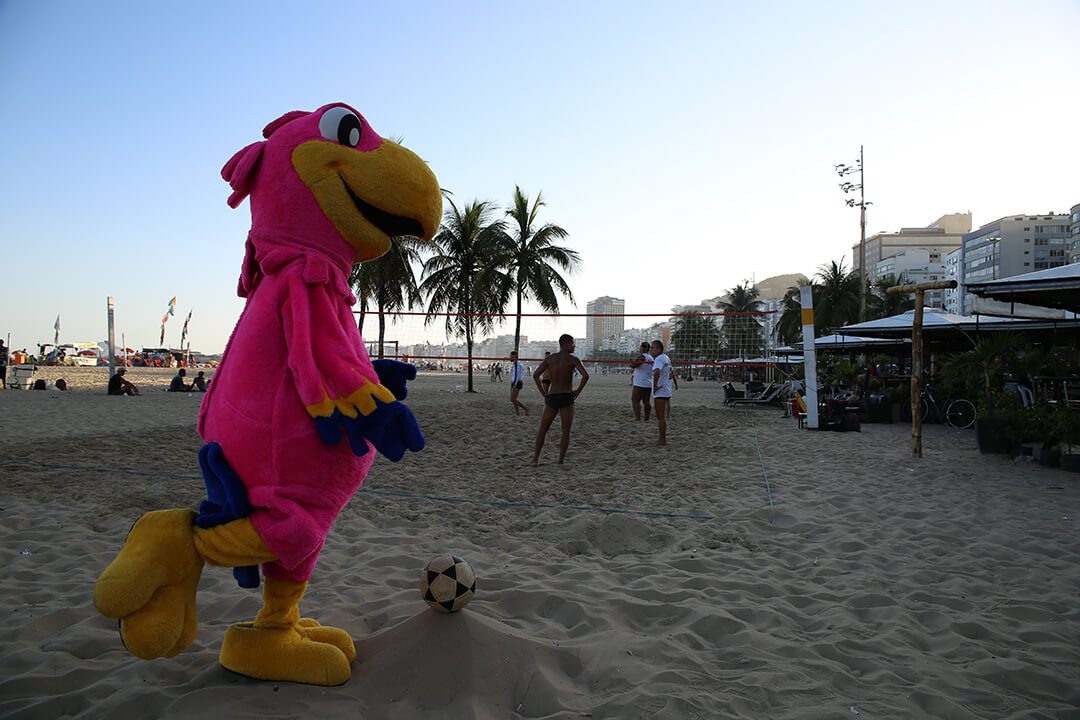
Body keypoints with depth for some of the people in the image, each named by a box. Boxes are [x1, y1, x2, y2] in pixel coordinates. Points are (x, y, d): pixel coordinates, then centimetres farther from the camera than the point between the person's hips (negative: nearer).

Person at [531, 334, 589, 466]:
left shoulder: (549, 358, 7)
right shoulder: (573, 360, -3)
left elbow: (535, 375, 1)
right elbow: (585, 375, -17)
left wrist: (543, 393, 5)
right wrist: (578, 391, -4)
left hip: (552, 397, 3)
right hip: (567, 397, -3)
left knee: (542, 429, 15)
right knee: (566, 432, 7)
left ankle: (536, 459, 7)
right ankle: (560, 461, 3)